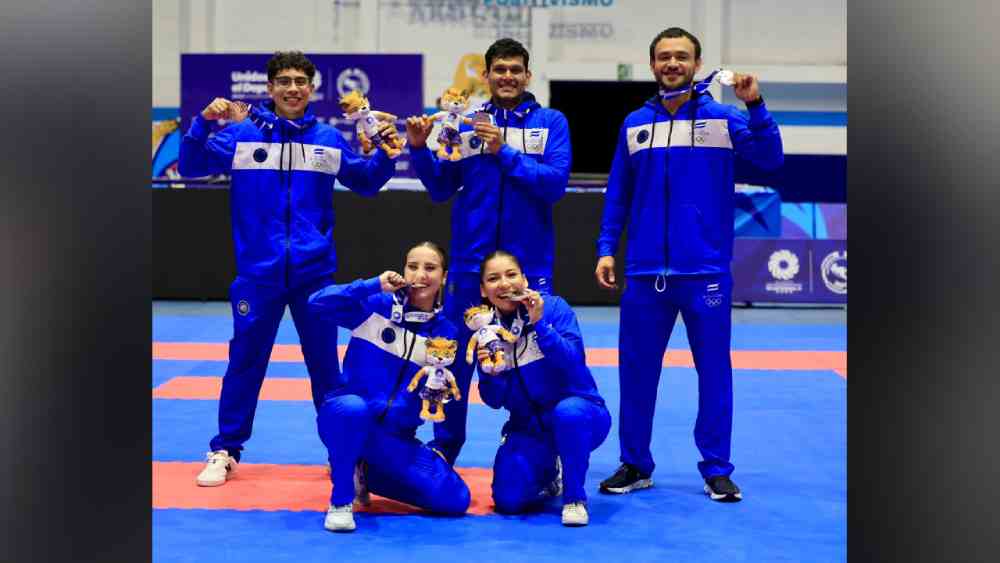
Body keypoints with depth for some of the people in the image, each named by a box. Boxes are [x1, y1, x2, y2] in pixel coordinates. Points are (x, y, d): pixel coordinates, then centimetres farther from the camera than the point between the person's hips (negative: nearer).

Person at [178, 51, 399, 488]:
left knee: (325, 363, 10)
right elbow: (190, 167, -3)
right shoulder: (242, 134, -1)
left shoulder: (328, 139, 5)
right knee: (245, 362, 8)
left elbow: (365, 183, 15)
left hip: (314, 272, 1)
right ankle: (225, 452, 21)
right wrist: (202, 123, -17)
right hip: (258, 272, -1)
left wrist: (386, 154, -3)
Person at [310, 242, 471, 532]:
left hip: (397, 436, 4)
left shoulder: (446, 333, 2)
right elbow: (318, 302, -19)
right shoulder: (375, 305, -5)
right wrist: (374, 286, -21)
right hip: (346, 416, -3)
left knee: (455, 499, -11)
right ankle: (340, 500, -16)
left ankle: (365, 473, 11)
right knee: (355, 408, -41)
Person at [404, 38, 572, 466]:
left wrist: (504, 152, -17)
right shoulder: (465, 122, 7)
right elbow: (441, 188, 8)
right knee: (456, 356, 7)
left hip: (529, 260, -2)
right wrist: (420, 149, -7)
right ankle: (444, 450, 21)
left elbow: (556, 183, -11)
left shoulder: (551, 123, 1)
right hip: (471, 258, 2)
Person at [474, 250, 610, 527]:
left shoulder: (553, 307, -11)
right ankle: (548, 476, 20)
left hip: (580, 416, -3)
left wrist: (539, 322, -31)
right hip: (528, 430, 3)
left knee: (566, 411, -39)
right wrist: (490, 373, -22)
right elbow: (495, 401, -1)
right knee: (508, 500, -17)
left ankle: (574, 496, -15)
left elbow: (574, 362, -23)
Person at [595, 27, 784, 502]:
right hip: (645, 271, 2)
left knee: (714, 369, 4)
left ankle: (716, 469, 16)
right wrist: (606, 249, 3)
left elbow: (770, 158, -13)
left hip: (706, 270, -2)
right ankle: (635, 465, 21)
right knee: (636, 368, 8)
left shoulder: (722, 118, 1)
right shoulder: (635, 124, 8)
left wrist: (755, 105, -24)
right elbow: (617, 195, 11)